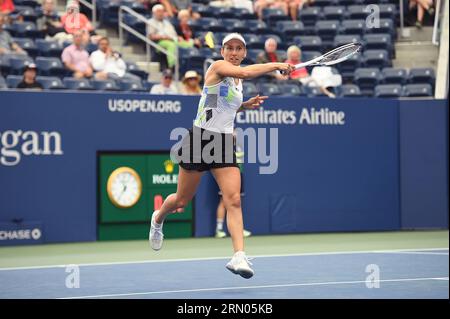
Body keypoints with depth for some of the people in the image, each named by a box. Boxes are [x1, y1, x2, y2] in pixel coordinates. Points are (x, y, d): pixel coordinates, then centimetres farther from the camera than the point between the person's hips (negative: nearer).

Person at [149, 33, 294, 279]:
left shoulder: (238, 81, 15)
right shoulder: (217, 67, -9)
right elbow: (245, 72, -29)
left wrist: (244, 106, 13)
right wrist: (276, 65, -25)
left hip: (224, 143, 5)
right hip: (200, 138, -5)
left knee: (233, 199, -14)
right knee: (182, 200, 11)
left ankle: (239, 256, -21)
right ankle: (158, 218, 44)